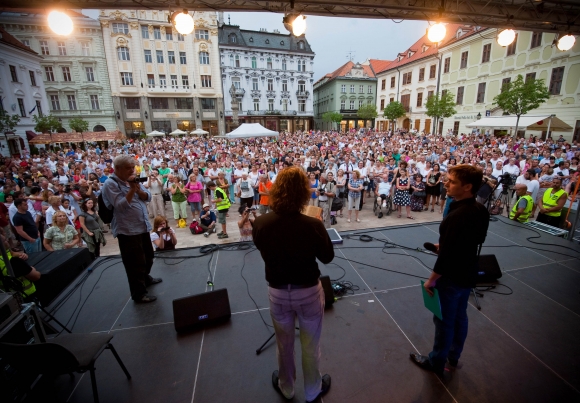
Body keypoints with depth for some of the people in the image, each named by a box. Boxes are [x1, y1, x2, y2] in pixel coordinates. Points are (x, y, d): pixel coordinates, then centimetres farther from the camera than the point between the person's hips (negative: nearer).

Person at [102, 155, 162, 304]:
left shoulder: (132, 180, 11)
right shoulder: (110, 184, -12)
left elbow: (148, 197, 7)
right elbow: (120, 206, -22)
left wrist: (139, 189, -11)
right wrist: (132, 189, -23)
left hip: (143, 226, 8)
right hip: (127, 230, -8)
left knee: (148, 256, 23)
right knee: (135, 263, 1)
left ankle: (146, 278, 45)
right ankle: (139, 293, 15)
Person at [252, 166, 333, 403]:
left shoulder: (260, 223, -18)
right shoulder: (313, 225, -26)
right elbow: (327, 257, -8)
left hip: (277, 292, 2)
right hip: (309, 291, -2)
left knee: (283, 344, 26)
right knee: (310, 345, 23)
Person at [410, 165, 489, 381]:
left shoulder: (457, 216, -30)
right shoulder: (481, 210, -2)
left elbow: (447, 254, -27)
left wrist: (431, 279, -15)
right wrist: (444, 245, 12)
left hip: (451, 277, -8)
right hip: (468, 274, 8)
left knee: (444, 320, 10)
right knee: (459, 316, 23)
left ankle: (436, 362, 30)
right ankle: (453, 356, 43)